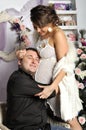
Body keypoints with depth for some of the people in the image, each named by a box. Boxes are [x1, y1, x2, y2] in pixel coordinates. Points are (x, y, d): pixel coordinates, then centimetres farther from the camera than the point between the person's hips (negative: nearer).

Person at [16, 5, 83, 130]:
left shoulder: (58, 34, -17)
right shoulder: (41, 34, 5)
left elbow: (64, 66, -19)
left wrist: (52, 87, -28)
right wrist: (25, 54, -4)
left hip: (58, 80, -7)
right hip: (44, 80, 7)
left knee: (70, 120, 3)